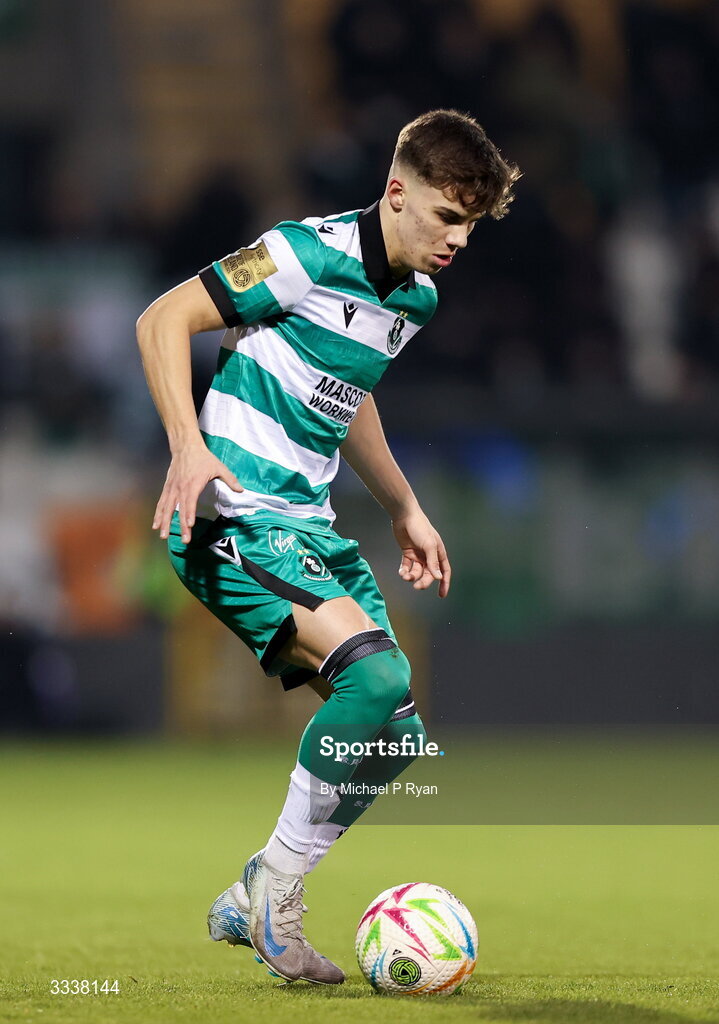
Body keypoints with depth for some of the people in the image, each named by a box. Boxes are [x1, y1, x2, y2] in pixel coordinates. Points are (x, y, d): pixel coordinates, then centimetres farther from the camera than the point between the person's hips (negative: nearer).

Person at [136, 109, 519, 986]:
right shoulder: (313, 254, -13)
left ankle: (247, 907, 13)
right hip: (233, 512, -9)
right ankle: (274, 890, -14)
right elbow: (162, 320, -11)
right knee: (378, 672, -27)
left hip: (306, 522, 9)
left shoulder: (416, 297, 13)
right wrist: (188, 446, -22)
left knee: (392, 733, 2)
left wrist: (404, 510, 32)